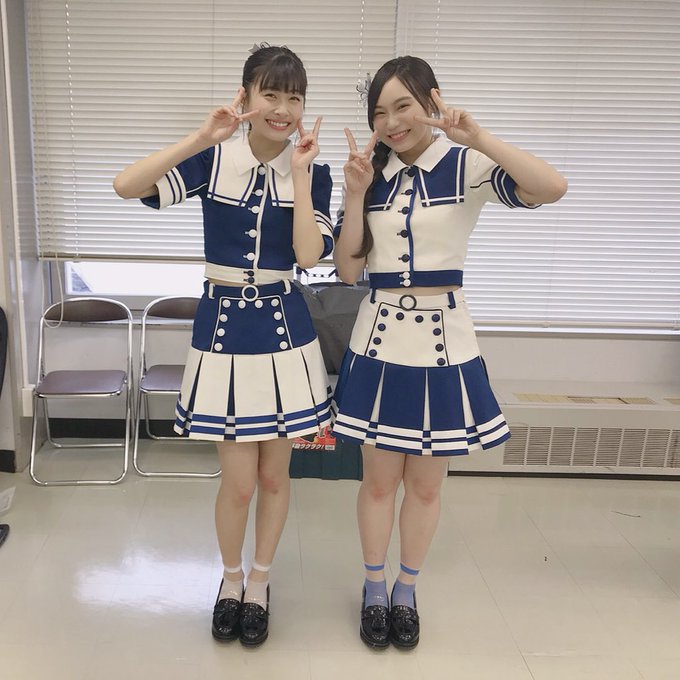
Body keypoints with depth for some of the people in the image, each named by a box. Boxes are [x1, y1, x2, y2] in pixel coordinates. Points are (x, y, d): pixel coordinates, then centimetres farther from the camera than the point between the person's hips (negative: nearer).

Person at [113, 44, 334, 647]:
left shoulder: (312, 174, 0)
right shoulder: (213, 160, -3)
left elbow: (309, 254, -14)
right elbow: (127, 186, -17)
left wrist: (299, 170, -14)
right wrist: (203, 138, -20)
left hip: (284, 328, 1)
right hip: (223, 326, -1)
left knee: (274, 474, 11)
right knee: (239, 481, 3)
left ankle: (259, 582, 37)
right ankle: (231, 577, 35)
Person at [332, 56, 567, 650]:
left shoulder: (467, 166, -5)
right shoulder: (371, 175, 5)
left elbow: (552, 188, -22)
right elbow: (348, 270, 0)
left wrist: (477, 136, -27)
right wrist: (356, 193, -9)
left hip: (442, 342, -2)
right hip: (380, 341, 2)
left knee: (425, 482, 12)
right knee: (379, 478, 12)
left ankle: (406, 592, 36)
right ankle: (374, 590, 34)